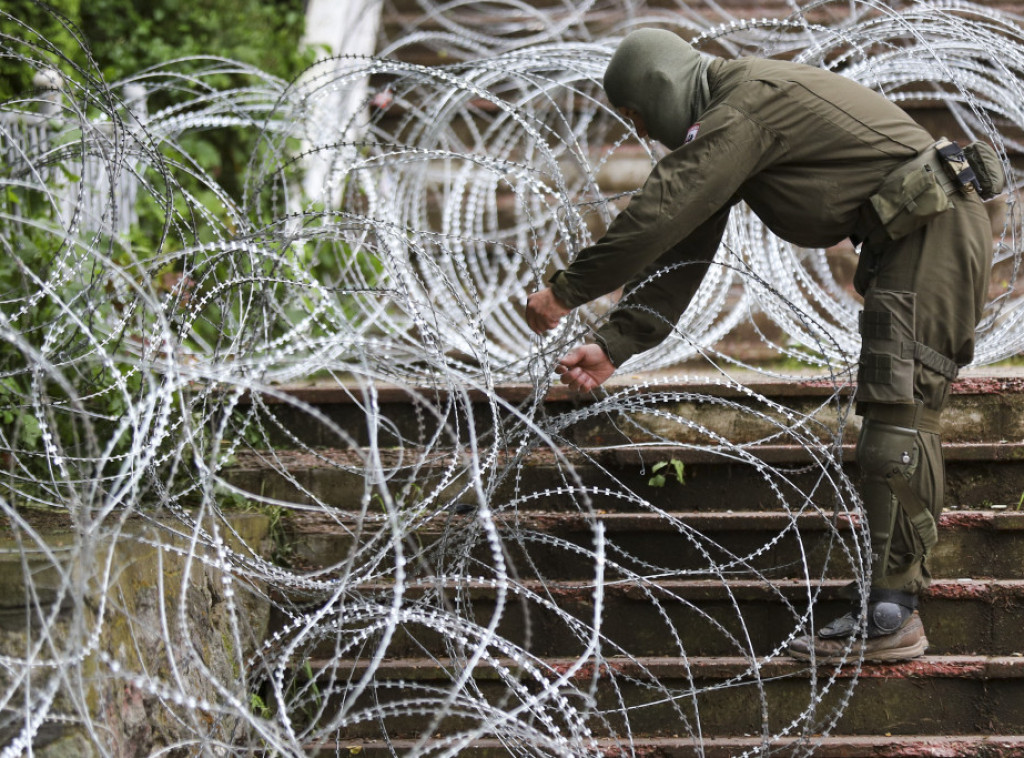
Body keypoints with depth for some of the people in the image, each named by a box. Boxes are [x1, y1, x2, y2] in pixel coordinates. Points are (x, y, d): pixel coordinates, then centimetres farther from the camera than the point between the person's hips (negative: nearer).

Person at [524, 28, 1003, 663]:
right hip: (917, 238, 11)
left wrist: (566, 292, -11)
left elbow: (658, 213, -19)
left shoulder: (747, 104, -15)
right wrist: (613, 345, 9)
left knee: (898, 417, -14)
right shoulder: (724, 132, 17)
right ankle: (894, 591, 16)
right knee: (900, 419, 11)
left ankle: (890, 619, -16)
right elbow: (683, 252, 16)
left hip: (934, 230, -11)